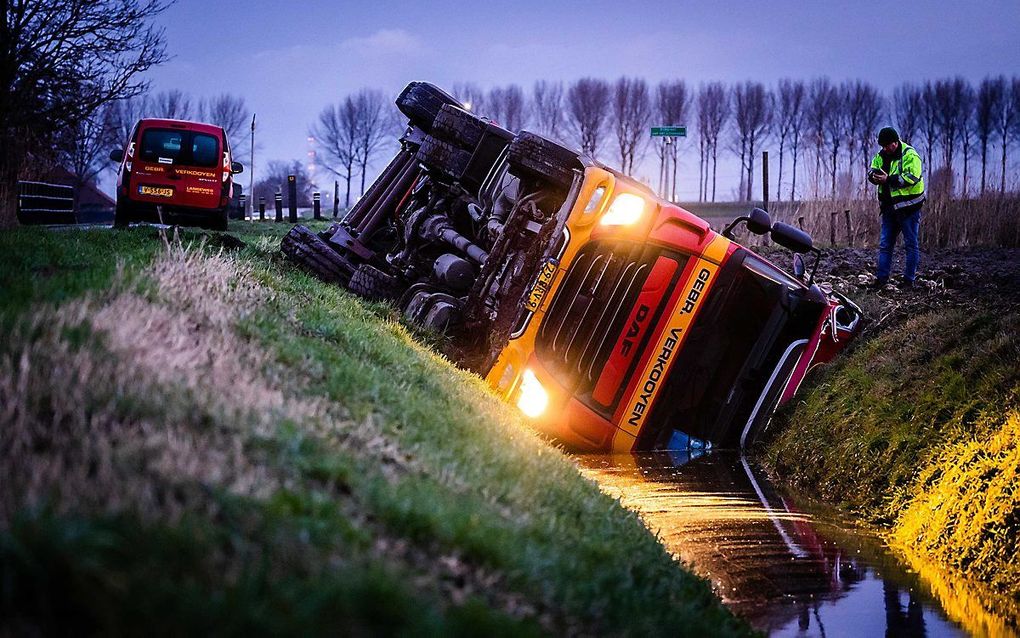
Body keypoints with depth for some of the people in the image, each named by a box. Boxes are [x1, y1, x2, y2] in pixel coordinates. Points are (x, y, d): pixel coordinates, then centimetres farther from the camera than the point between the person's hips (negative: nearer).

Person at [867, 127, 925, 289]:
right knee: (885, 244, 7)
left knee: (911, 244, 2)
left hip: (908, 207, -7)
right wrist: (874, 175, -14)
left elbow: (912, 177, -25)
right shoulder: (881, 155, 9)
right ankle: (881, 278, 11)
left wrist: (888, 179, -26)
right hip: (889, 207, 7)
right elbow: (872, 170, 11)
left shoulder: (910, 155, -14)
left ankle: (909, 280, 6)